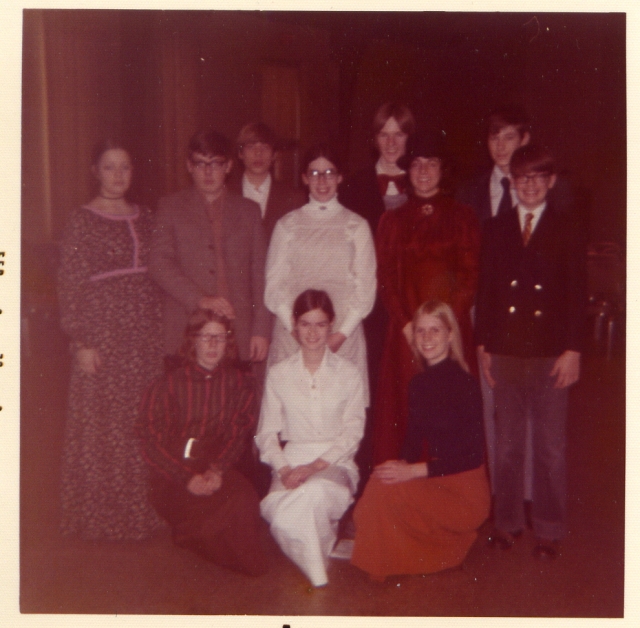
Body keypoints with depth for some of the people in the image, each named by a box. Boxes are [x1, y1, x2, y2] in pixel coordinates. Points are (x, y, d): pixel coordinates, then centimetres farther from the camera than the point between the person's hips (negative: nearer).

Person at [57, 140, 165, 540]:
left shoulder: (145, 218, 10)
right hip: (103, 334, -4)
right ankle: (103, 515, 16)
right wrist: (82, 342, -12)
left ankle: (144, 508, 22)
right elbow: (70, 287, -7)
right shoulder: (83, 221, -4)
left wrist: (162, 328, 8)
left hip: (147, 335, 5)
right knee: (104, 423, 2)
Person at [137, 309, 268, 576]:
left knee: (246, 501, -26)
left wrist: (217, 470, -16)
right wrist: (187, 477, -17)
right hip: (172, 473, -3)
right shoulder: (167, 384, 0)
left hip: (219, 467, 3)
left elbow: (239, 433, 3)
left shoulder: (240, 382, 7)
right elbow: (151, 440, -4)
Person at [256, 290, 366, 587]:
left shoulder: (349, 374, 7)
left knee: (315, 491, -38)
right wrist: (284, 468, -12)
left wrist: (317, 465, -14)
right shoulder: (278, 374, 10)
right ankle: (318, 574, -6)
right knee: (281, 516, -33)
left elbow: (352, 432, 1)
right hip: (291, 461, 1)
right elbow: (266, 433, 7)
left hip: (336, 464, -1)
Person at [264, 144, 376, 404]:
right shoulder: (287, 225, 10)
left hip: (343, 335, 0)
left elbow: (365, 286, 4)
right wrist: (297, 329, -8)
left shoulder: (356, 226, 9)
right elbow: (274, 284, 5)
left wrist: (341, 333, -8)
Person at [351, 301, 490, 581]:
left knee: (385, 489, -24)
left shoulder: (464, 383, -15)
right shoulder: (418, 383, 6)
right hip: (431, 481, 7)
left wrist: (415, 470, -22)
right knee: (382, 481, -17)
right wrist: (402, 464, -11)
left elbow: (472, 454, -18)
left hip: (463, 491, -7)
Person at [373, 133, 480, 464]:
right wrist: (407, 325, -7)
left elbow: (470, 277, 1)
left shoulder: (462, 218, 8)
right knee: (404, 409, 0)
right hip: (405, 332, 1)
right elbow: (385, 279, 6)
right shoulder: (392, 220, 12)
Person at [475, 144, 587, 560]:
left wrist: (573, 350, -8)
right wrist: (483, 345, 3)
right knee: (507, 444, 11)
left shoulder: (567, 230, 1)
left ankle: (550, 530, 19)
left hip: (550, 354, -2)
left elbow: (577, 294, -2)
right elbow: (485, 290, 7)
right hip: (505, 353, 2)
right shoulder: (496, 229, 8)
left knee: (551, 447, 6)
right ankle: (507, 522, 25)